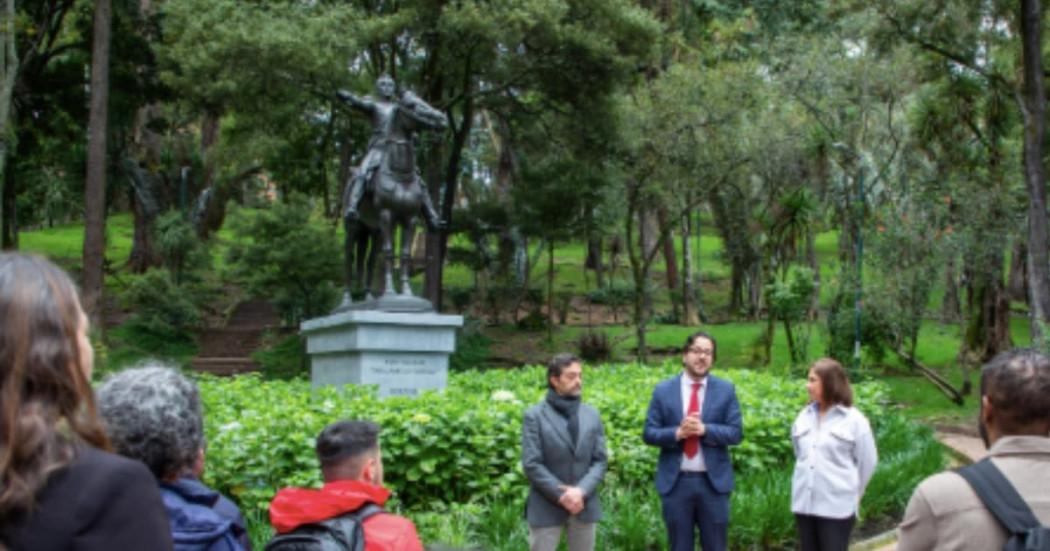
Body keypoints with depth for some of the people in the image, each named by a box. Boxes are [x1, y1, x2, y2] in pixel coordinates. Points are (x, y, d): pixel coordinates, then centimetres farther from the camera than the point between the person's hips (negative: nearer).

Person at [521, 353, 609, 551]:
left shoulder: (592, 415, 8)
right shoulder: (535, 416, -4)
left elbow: (601, 460, 2)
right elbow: (531, 464, -11)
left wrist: (581, 491, -14)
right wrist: (562, 495, -16)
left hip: (584, 506, 4)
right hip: (546, 508, -4)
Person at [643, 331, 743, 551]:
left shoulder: (725, 390, 3)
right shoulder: (663, 390, 2)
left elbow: (736, 433, -2)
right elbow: (649, 433, 0)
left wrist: (704, 429, -18)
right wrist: (677, 433, -18)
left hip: (714, 481, 0)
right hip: (675, 481, 0)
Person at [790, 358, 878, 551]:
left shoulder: (853, 420, -8)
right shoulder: (804, 416, 7)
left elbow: (867, 462, -1)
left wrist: (851, 493, 8)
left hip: (837, 506, -5)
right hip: (804, 502, 5)